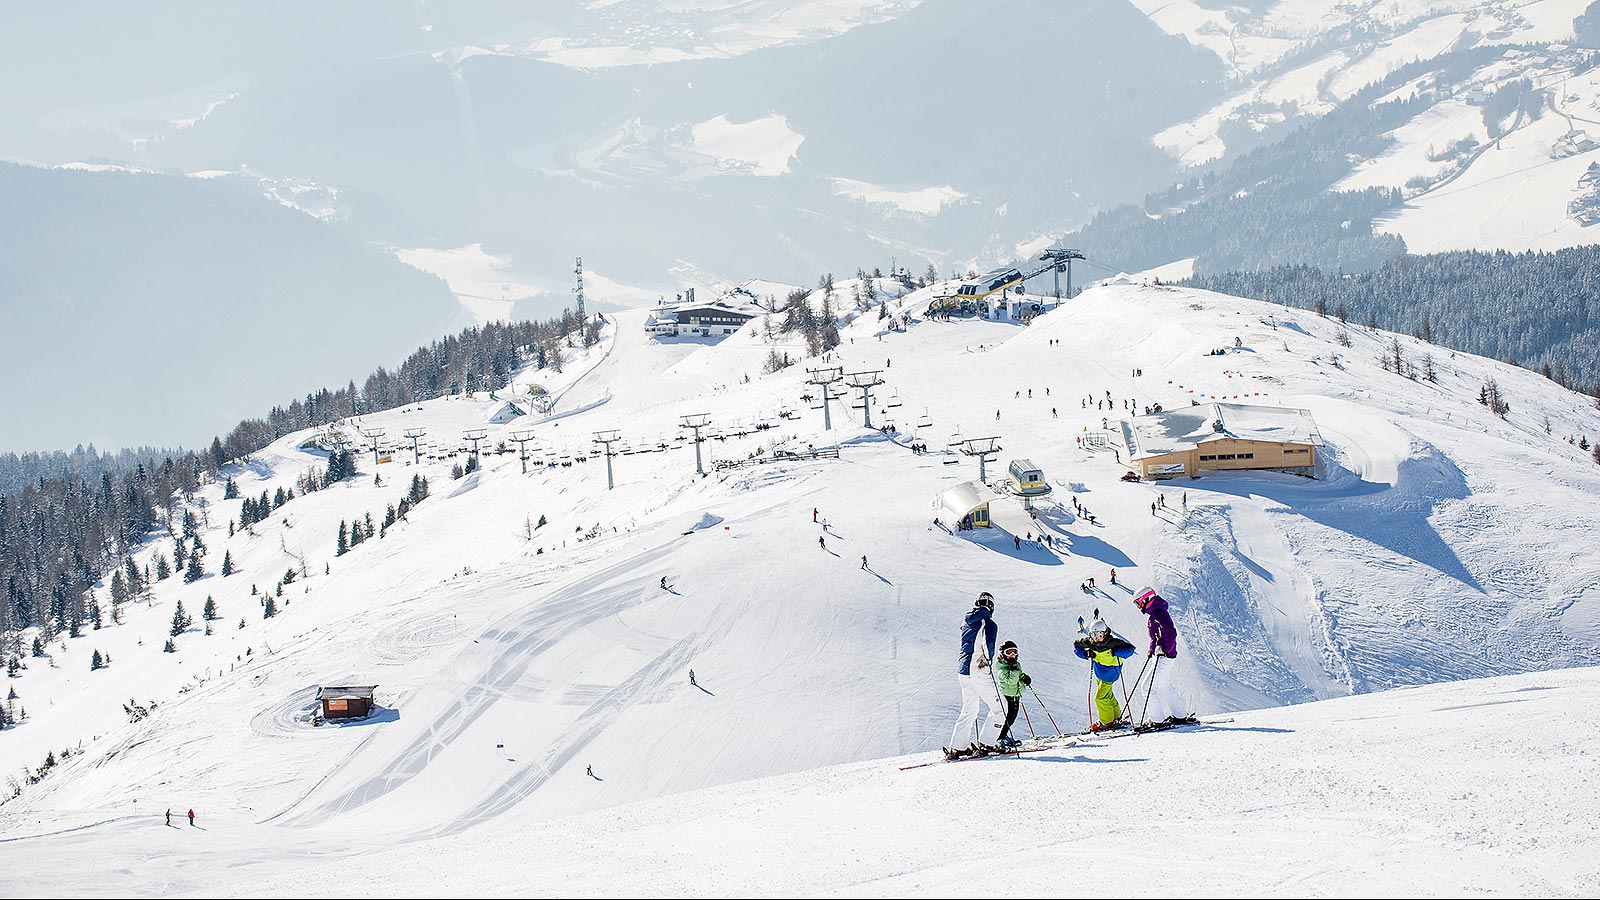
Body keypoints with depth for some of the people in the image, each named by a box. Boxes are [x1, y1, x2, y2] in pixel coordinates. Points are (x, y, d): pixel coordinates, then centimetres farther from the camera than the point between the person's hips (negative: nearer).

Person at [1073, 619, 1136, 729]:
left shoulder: (1112, 642, -27)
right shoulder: (1089, 642, -13)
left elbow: (1130, 649, -26)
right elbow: (1076, 645, 3)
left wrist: (1115, 652, -39)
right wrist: (1085, 654, -14)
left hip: (1109, 673, -6)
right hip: (1098, 671, 6)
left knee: (1101, 697, -6)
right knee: (1108, 695, 19)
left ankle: (1107, 721, 11)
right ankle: (1116, 717, 37)